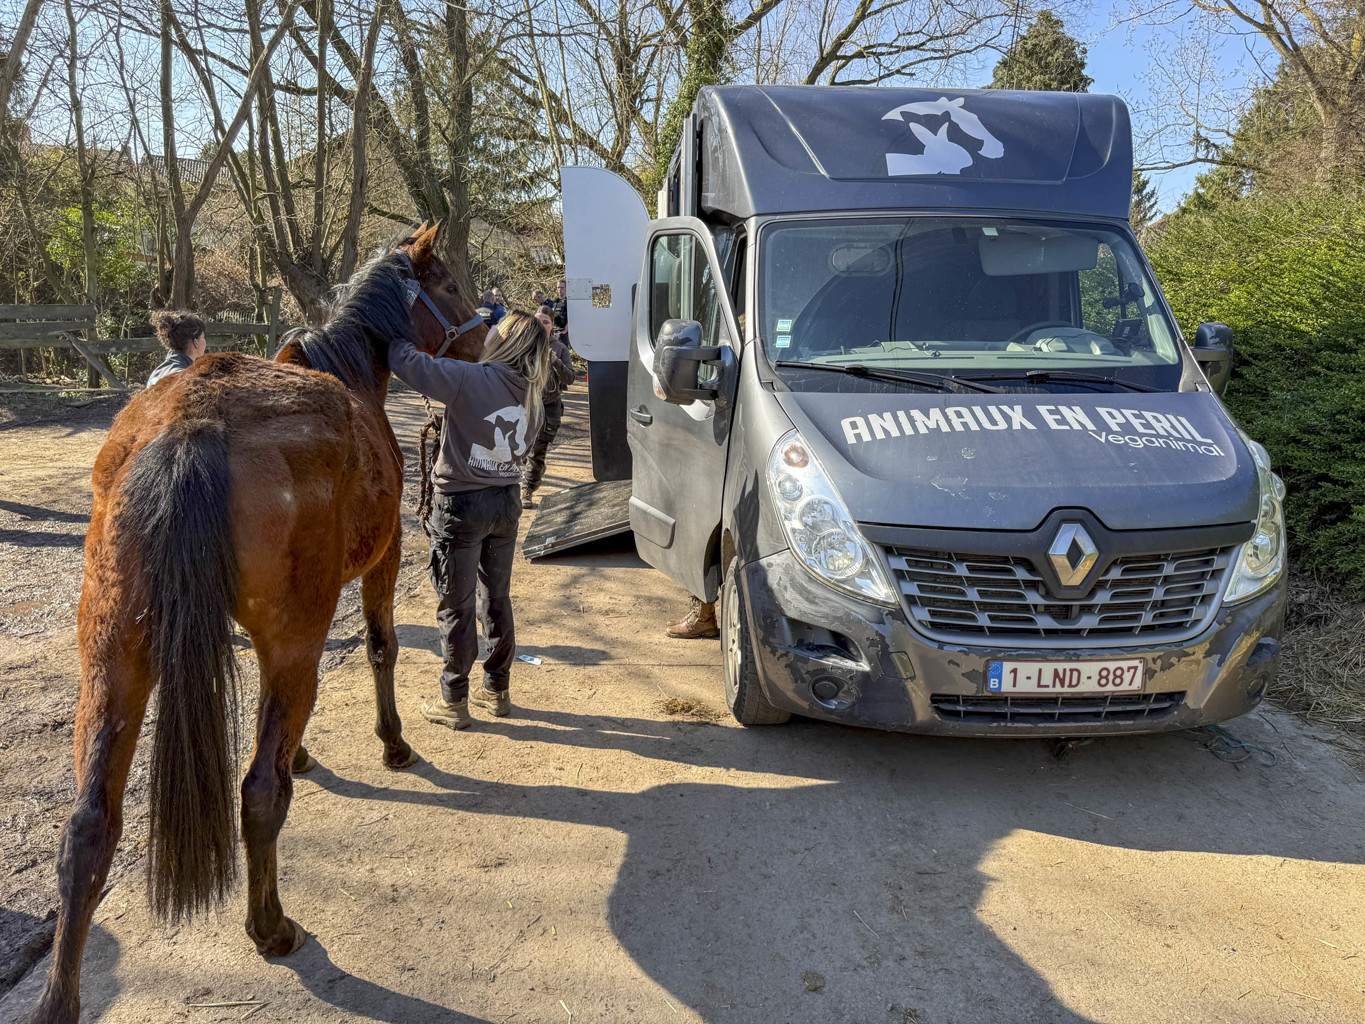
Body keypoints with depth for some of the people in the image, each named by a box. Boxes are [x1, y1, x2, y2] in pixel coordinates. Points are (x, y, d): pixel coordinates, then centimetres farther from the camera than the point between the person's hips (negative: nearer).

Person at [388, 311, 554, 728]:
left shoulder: (470, 379, -20)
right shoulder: (531, 396, 1)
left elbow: (406, 363, -24)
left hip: (461, 504, -6)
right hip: (507, 501, 6)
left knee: (456, 607, 6)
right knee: (497, 600, 18)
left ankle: (454, 702, 17)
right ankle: (497, 690, 30)